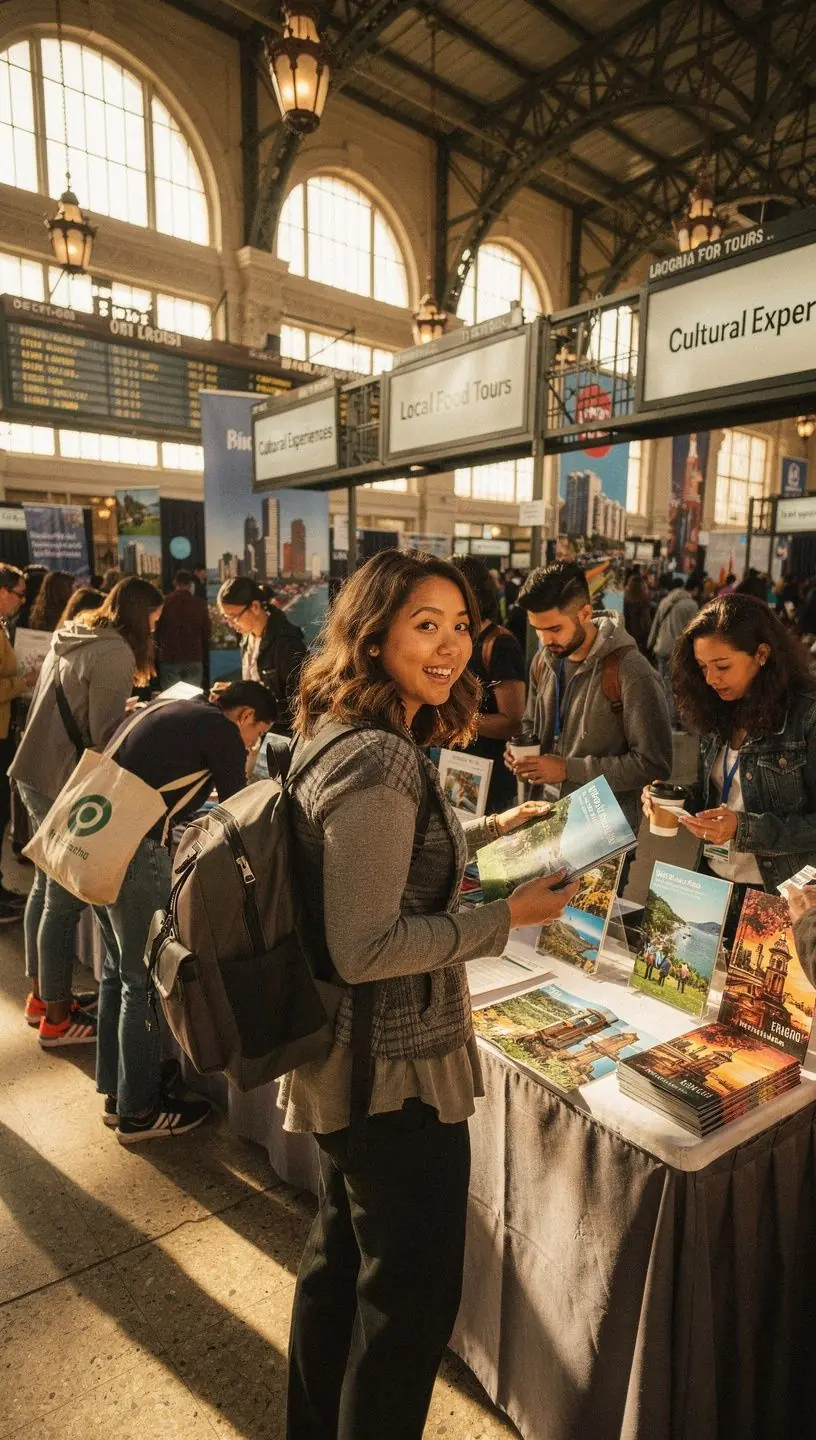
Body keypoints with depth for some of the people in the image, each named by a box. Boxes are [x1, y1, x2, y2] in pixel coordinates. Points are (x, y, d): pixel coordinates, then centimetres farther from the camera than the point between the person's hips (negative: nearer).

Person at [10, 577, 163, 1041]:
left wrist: (127, 708, 19)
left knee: (47, 889, 19)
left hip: (36, 774, 10)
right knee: (66, 901, 0)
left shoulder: (73, 637, 12)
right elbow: (106, 735, -18)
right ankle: (58, 1019, 13)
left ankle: (41, 995, 33)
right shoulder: (115, 652, -16)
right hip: (68, 786, -10)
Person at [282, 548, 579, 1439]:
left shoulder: (344, 735, 3)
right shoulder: (379, 763, -27)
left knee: (339, 1253, 28)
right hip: (394, 1073, -10)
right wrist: (508, 917, -20)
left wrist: (490, 830, 18)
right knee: (413, 1295, 13)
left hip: (342, 1061, 10)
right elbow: (363, 951, -28)